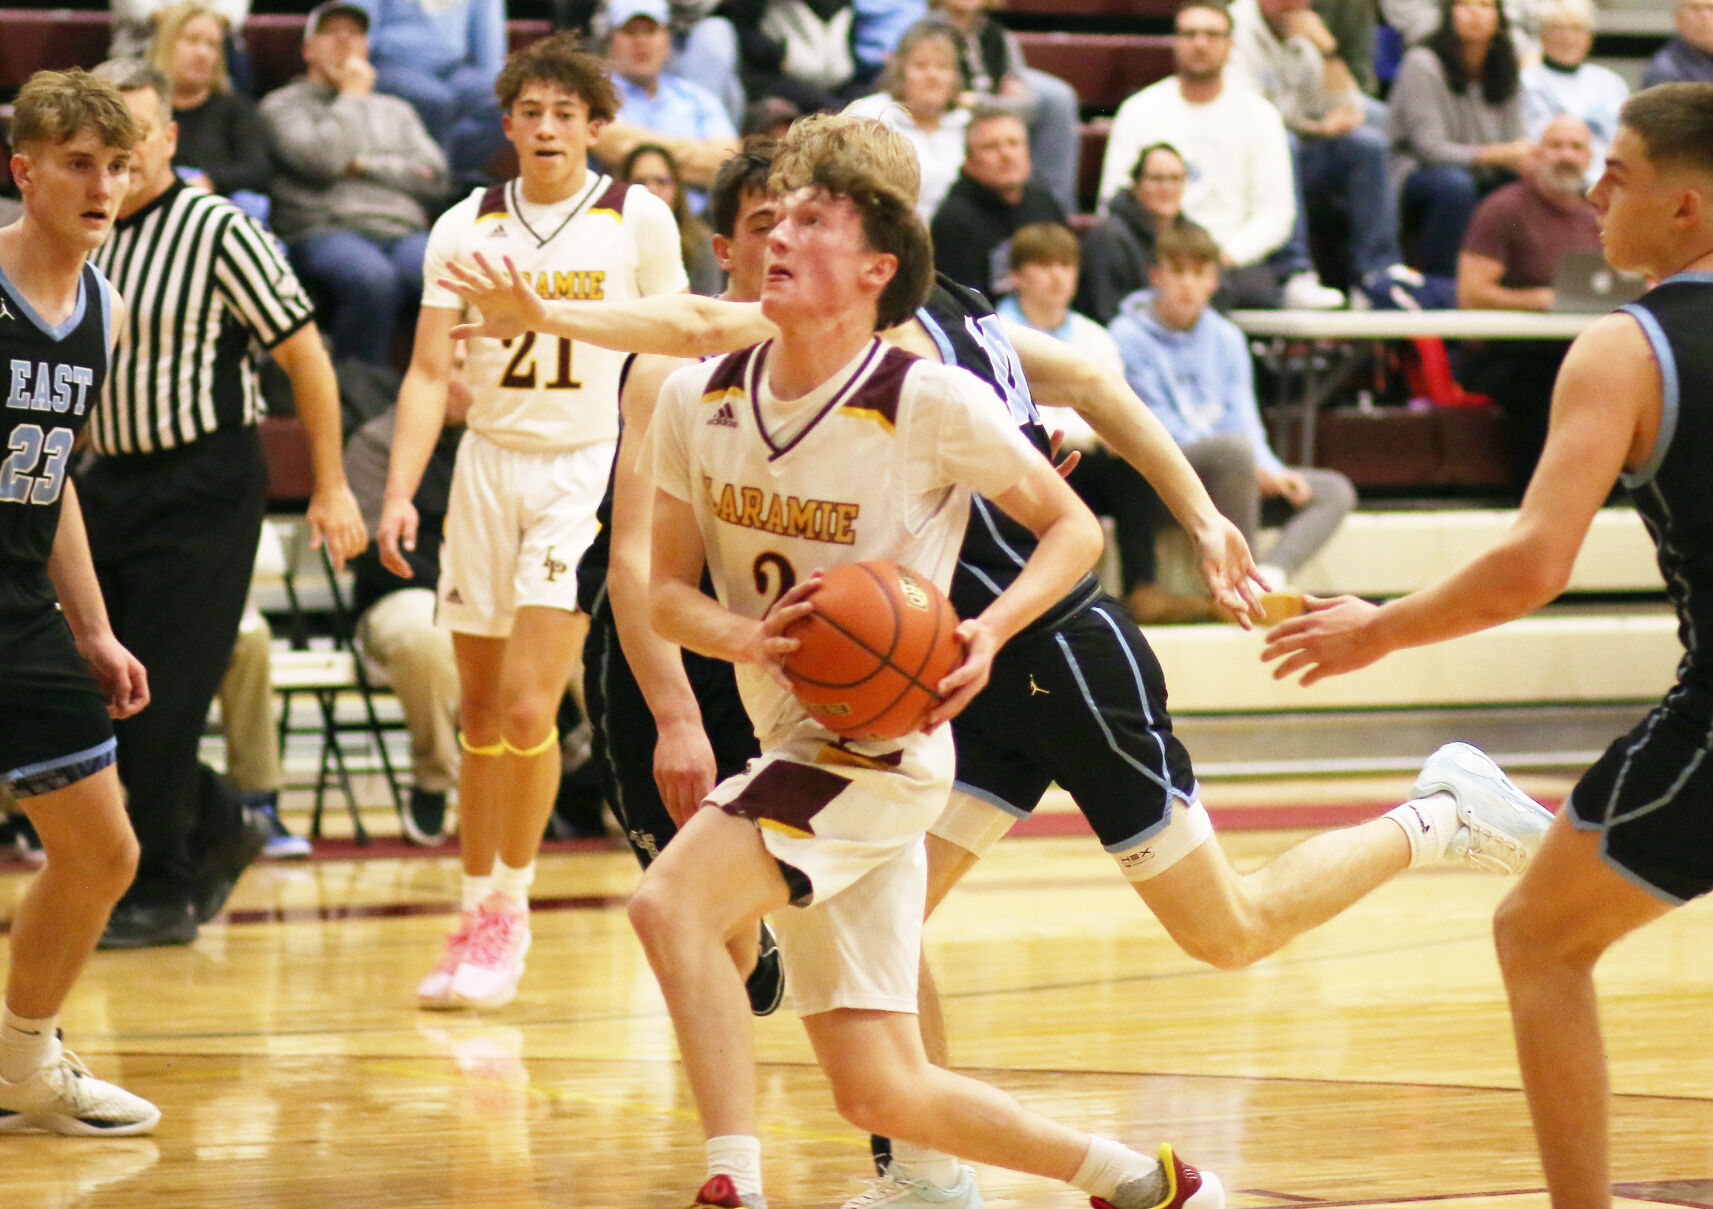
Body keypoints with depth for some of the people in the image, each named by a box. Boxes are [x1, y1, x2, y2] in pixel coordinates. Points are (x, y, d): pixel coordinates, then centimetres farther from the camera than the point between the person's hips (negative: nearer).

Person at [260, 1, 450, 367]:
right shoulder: (283, 105, 15)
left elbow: (434, 178, 14)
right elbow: (322, 159, -5)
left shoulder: (395, 111, 29)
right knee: (373, 279, -40)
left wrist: (364, 165, 3)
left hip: (404, 231, 4)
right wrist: (353, 96, 8)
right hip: (323, 231, -4)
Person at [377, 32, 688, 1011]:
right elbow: (430, 371, 4)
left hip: (592, 465, -3)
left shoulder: (638, 220, -2)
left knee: (528, 706, -13)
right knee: (480, 710, 7)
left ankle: (509, 916, -2)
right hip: (490, 463, 3)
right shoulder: (464, 228, 4)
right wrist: (400, 492, -6)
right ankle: (476, 915, 16)